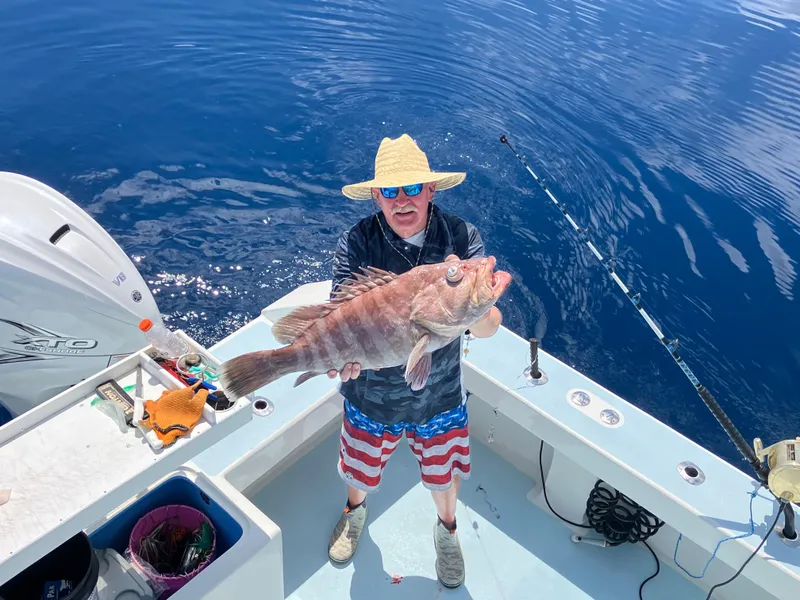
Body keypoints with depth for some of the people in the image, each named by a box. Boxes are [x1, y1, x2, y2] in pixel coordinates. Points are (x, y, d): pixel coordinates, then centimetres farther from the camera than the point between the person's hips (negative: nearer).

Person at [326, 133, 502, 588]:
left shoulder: (462, 238, -18)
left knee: (444, 478, 24)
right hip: (370, 397, 0)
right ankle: (356, 511, 63)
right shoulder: (357, 243, -19)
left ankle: (447, 529, 59)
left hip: (440, 397, 0)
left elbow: (488, 329, -23)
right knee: (361, 473, 26)